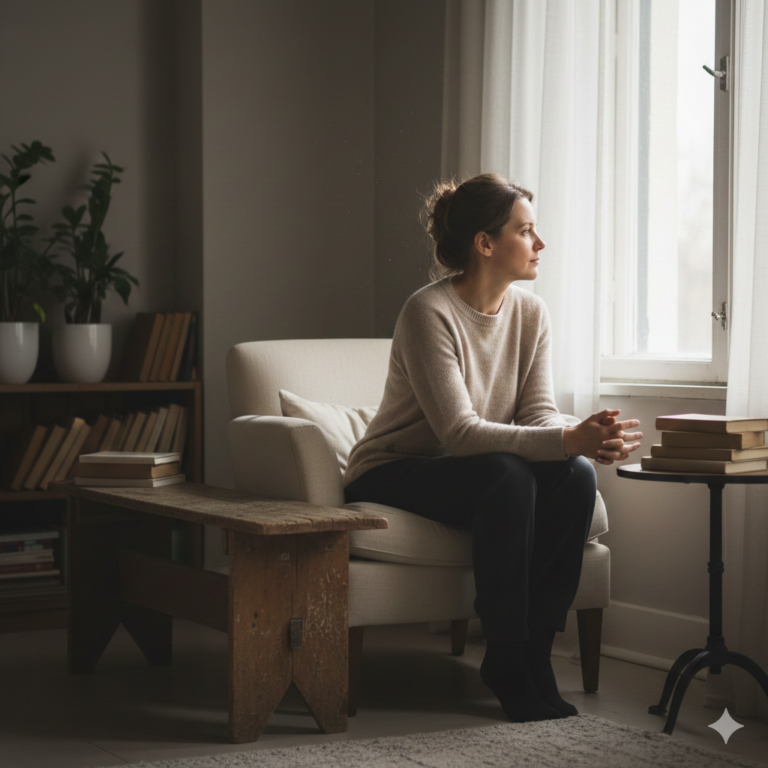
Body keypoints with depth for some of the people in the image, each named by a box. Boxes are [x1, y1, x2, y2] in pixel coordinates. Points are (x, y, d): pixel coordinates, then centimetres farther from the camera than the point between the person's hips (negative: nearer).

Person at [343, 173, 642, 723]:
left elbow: (539, 412, -6)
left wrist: (588, 437, -29)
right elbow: (458, 432, -30)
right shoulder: (429, 312, -22)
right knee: (506, 475, -35)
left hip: (478, 471, 6)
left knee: (576, 476, -22)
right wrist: (567, 439, -39)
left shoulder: (530, 312, 0)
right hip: (392, 476, -6)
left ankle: (534, 648, -12)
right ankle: (506, 660, -22)